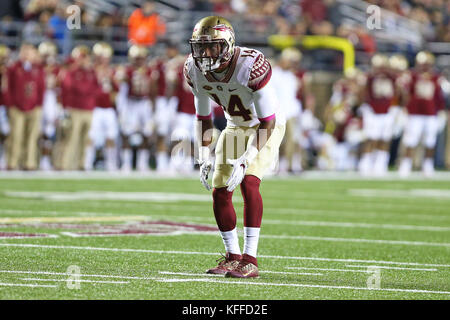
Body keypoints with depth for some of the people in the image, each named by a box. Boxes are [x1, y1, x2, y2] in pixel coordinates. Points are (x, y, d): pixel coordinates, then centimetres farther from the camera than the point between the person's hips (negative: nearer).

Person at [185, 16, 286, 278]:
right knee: (220, 192, -1)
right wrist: (204, 157, -8)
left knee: (248, 183, -24)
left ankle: (250, 260, -20)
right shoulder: (195, 70, -15)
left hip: (267, 127, -6)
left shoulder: (251, 66, -35)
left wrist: (246, 160, -34)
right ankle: (233, 256, 17)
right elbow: (203, 116, 1)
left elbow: (267, 122, -29)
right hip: (236, 127, 6)